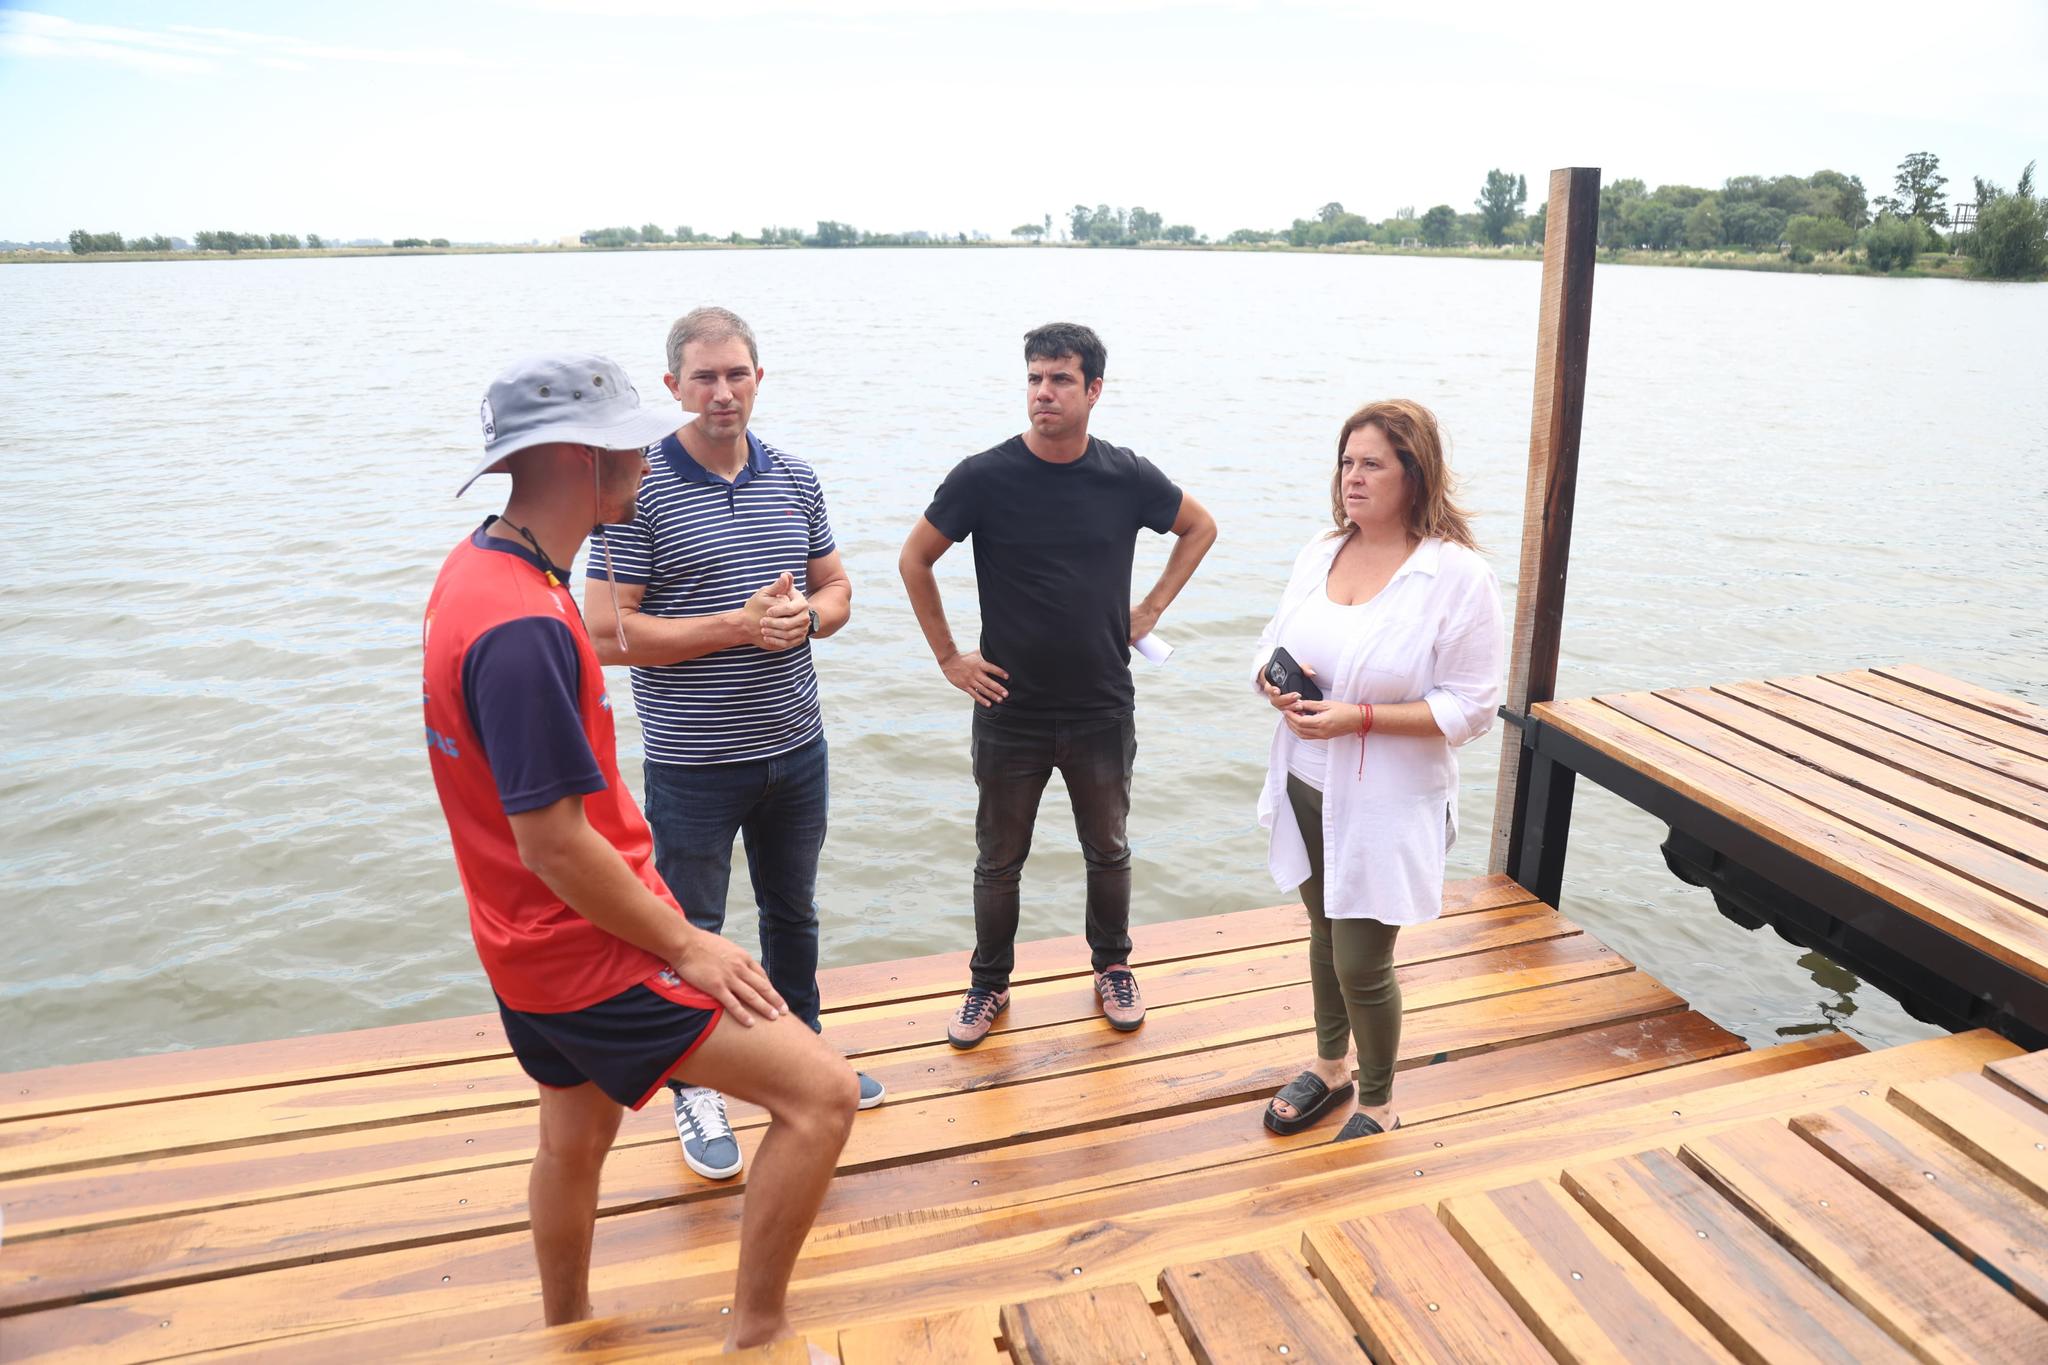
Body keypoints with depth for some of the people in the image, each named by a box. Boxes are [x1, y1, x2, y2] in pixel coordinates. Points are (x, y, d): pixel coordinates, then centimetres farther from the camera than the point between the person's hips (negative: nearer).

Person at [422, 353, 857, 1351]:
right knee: (822, 1091, -8)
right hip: (589, 946, -10)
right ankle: (756, 1334, 7)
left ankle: (566, 1331, 47)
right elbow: (556, 845, -27)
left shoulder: (479, 565, 4)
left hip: (532, 933, 10)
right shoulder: (522, 627, -29)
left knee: (576, 1137, 27)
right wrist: (688, 948, -15)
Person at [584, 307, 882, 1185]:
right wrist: (738, 625, -22)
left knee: (794, 911, 22)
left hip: (796, 748, 5)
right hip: (694, 761, -5)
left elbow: (835, 587, 12)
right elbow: (607, 634, -18)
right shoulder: (640, 490, -13)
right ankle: (695, 1089, 31)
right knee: (690, 933, 10)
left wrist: (805, 616, -12)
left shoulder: (795, 480, 4)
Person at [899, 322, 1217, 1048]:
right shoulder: (984, 477, -11)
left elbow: (1200, 528, 12)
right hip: (1010, 712, -1)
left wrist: (1149, 611, 4)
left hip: (1103, 710, 2)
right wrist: (948, 657, -3)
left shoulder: (1128, 477, -6)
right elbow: (914, 560, 0)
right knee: (999, 861, 12)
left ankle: (1112, 967, 39)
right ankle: (989, 984, 32)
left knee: (1108, 851, 17)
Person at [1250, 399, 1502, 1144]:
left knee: (1361, 964, 3)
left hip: (1387, 805, -6)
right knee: (1325, 937, 22)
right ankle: (1330, 1067, 45)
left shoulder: (1458, 575, -15)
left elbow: (1471, 708, -15)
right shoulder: (1321, 551, 3)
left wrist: (1359, 717, -24)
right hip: (1305, 789, 6)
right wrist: (1274, 679, -12)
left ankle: (1378, 1104, 30)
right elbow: (1270, 643, 12)